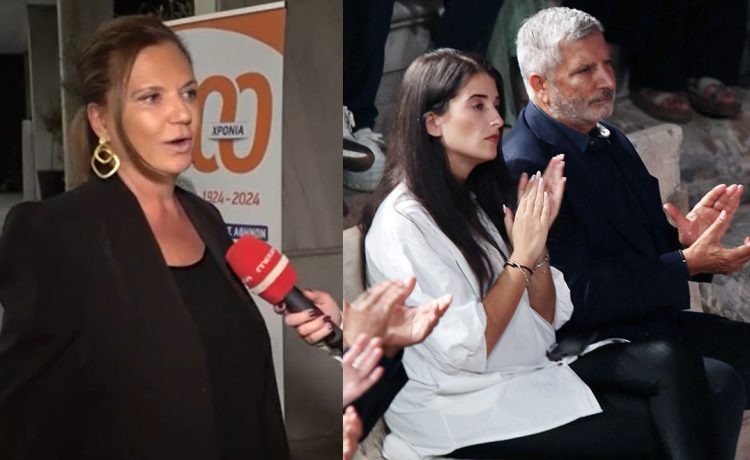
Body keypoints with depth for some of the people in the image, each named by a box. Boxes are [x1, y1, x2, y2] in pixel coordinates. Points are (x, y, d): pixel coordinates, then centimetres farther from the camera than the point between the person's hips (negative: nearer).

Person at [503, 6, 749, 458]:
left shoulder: (609, 139, 10)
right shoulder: (523, 169, -19)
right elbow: (578, 297, -21)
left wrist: (682, 237, -6)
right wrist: (686, 264, -19)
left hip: (654, 319, 9)